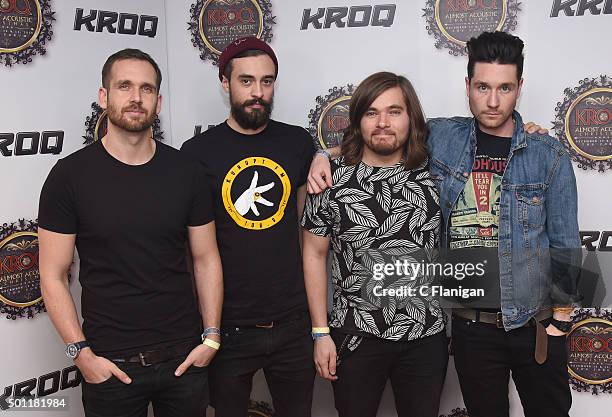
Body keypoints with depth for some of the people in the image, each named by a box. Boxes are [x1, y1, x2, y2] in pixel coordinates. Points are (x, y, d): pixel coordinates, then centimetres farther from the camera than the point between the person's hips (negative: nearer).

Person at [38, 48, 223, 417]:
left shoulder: (185, 171, 0)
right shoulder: (70, 175, -7)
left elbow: (207, 259, 4)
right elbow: (54, 276, -5)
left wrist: (211, 337, -1)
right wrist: (81, 352, -10)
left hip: (184, 357, 2)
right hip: (110, 365, -2)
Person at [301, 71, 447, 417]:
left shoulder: (432, 171, -2)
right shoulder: (333, 178, -7)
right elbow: (315, 254, -1)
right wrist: (321, 332, -3)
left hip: (427, 336, 2)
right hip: (356, 336, -1)